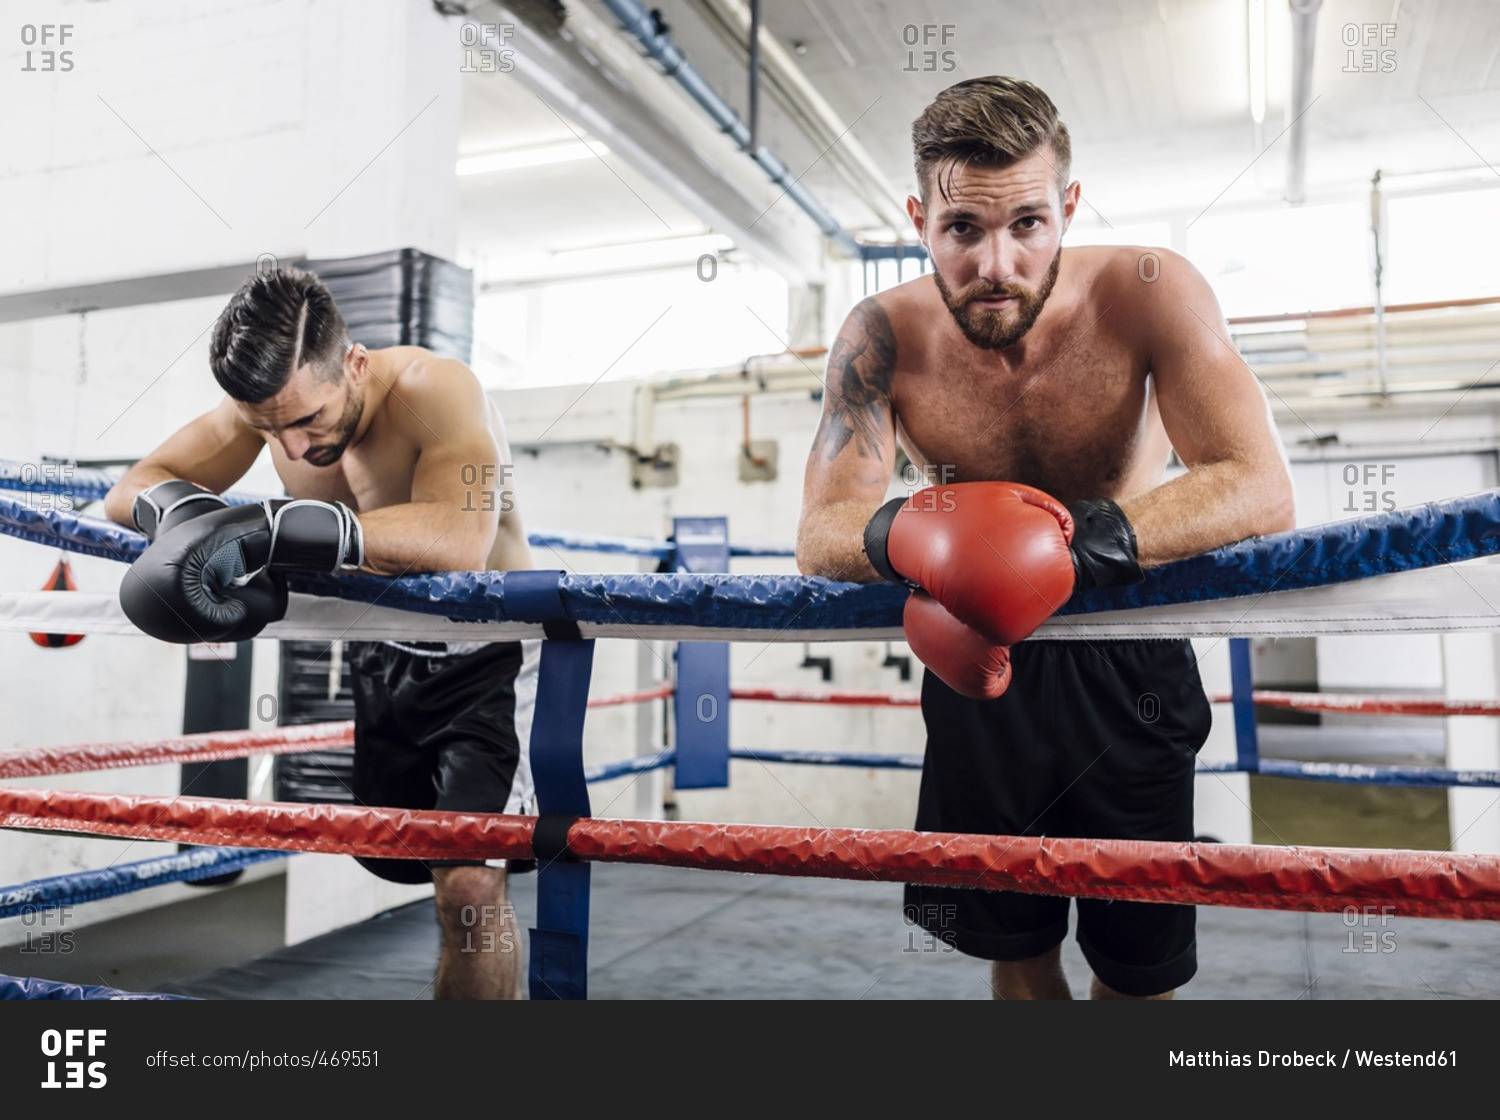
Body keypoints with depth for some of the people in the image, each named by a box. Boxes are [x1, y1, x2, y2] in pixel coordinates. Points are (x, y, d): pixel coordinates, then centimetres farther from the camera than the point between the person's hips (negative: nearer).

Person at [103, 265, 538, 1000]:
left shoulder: (435, 390, -28)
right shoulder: (264, 399, -9)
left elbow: (459, 540, -46)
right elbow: (130, 491, -6)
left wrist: (265, 532, -50)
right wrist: (188, 511, -31)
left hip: (485, 656, -6)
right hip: (378, 657, 7)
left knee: (469, 885, -15)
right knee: (397, 856, 17)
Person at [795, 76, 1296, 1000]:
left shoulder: (1146, 294, -20)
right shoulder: (884, 336, -16)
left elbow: (1263, 492, -29)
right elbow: (819, 533, -22)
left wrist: (1064, 548, -45)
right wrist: (908, 533, -46)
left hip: (1130, 675, -1)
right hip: (979, 671, 1)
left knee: (1141, 966, 15)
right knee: (1013, 945, 19)